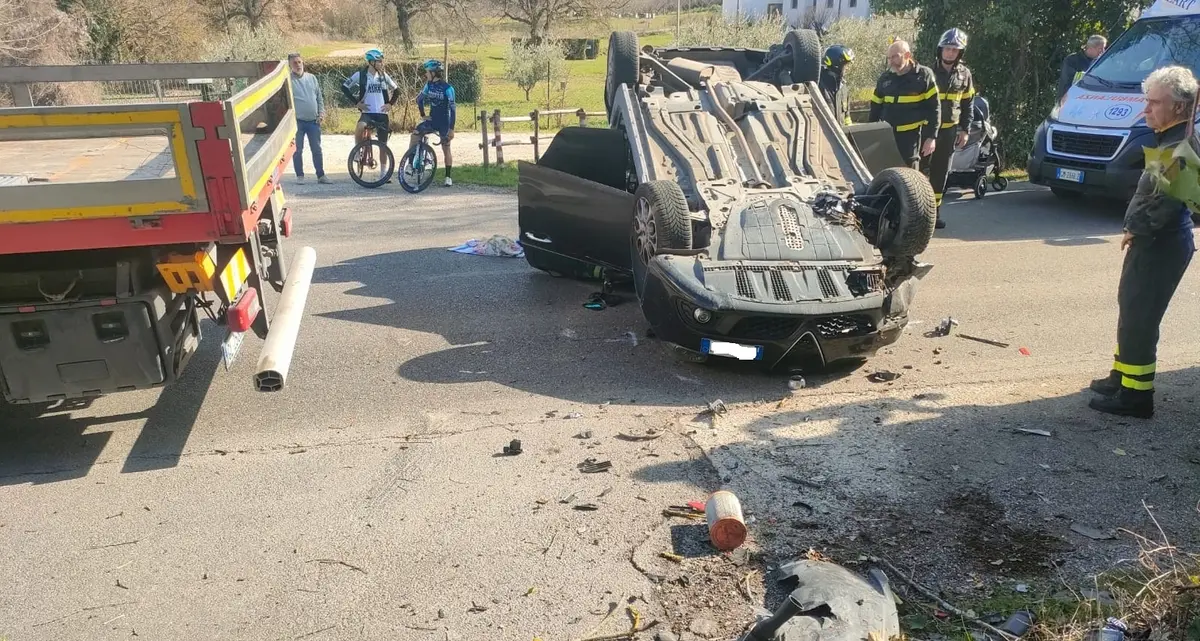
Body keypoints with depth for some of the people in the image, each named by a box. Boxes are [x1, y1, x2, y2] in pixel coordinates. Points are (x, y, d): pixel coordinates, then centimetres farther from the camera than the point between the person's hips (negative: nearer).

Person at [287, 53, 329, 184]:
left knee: (317, 149, 6)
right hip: (297, 121, -3)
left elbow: (320, 97, 13)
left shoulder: (312, 78, 8)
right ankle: (300, 175, 13)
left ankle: (321, 175, 12)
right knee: (298, 150, 4)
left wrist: (321, 112, 1)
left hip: (314, 121, 3)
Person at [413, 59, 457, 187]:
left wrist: (451, 128, -20)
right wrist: (423, 115, 5)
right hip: (432, 120, 5)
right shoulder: (429, 85, 0)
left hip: (444, 123, -5)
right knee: (415, 134, -17)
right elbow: (419, 99, 14)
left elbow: (452, 109, -17)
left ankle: (448, 177, 12)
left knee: (446, 149, 1)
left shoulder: (447, 88, -16)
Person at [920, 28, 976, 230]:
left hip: (949, 130, 4)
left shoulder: (964, 74, 7)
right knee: (920, 169, -9)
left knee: (940, 173, 8)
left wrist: (965, 130, 6)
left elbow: (968, 104, 13)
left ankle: (934, 211, 16)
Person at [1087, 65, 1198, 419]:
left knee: (1138, 318, -5)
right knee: (1131, 310, 20)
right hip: (1152, 241, 11)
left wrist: (1136, 228, -13)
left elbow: (1166, 202, -27)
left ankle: (1136, 395, 4)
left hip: (1162, 245, -11)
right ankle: (1122, 376, 35)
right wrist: (1136, 229, 8)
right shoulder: (1171, 140, 12)